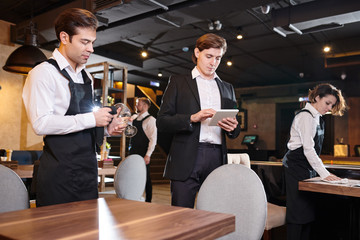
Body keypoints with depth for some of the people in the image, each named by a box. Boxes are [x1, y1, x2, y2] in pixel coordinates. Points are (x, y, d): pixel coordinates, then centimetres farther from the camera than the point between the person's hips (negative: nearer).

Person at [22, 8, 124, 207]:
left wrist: (107, 128, 3)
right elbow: (41, 124, -19)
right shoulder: (44, 73, -8)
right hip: (59, 172, -7)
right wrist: (92, 119, -18)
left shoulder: (86, 77, 16)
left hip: (87, 168, 7)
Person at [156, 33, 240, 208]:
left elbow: (235, 132, 21)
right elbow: (161, 122, 0)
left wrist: (233, 128, -3)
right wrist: (192, 118, -14)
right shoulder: (178, 82, 9)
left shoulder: (227, 88, 20)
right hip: (186, 159, -3)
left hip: (217, 160, 3)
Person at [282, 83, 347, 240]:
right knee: (298, 211, -7)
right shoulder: (306, 116, -14)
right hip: (297, 167, -10)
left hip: (307, 167, 10)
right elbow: (308, 149, -22)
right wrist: (324, 174, -24)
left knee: (308, 209, 9)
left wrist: (323, 172, 16)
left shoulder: (317, 118, 15)